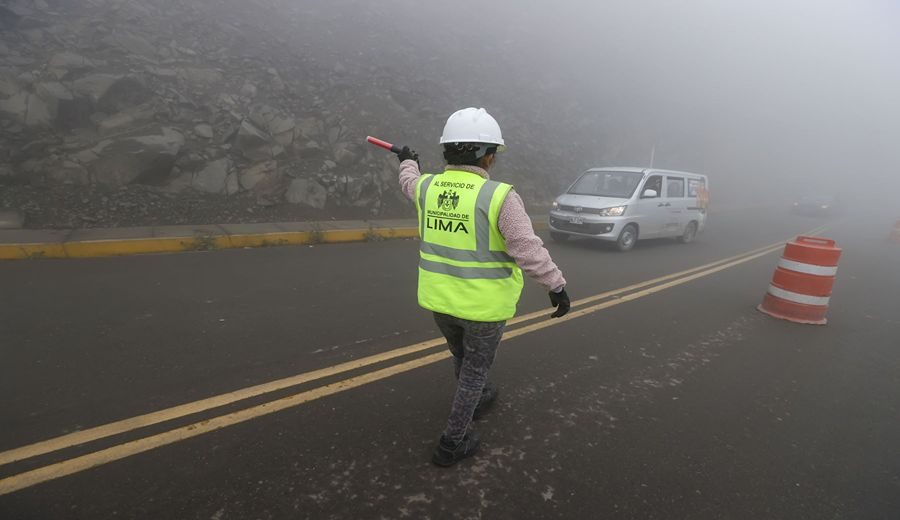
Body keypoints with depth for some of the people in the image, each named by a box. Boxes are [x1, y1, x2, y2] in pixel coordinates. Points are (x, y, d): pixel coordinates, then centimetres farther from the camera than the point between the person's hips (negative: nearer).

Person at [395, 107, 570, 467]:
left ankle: (476, 400, 52)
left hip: (438, 298, 6)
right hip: (484, 304, -5)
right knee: (474, 370, 14)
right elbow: (528, 249, -22)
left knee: (461, 356, 28)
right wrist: (557, 286, -10)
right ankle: (452, 443, 23)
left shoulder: (428, 187, -4)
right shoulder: (499, 197, -20)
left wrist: (408, 162, 40)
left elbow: (410, 183, 19)